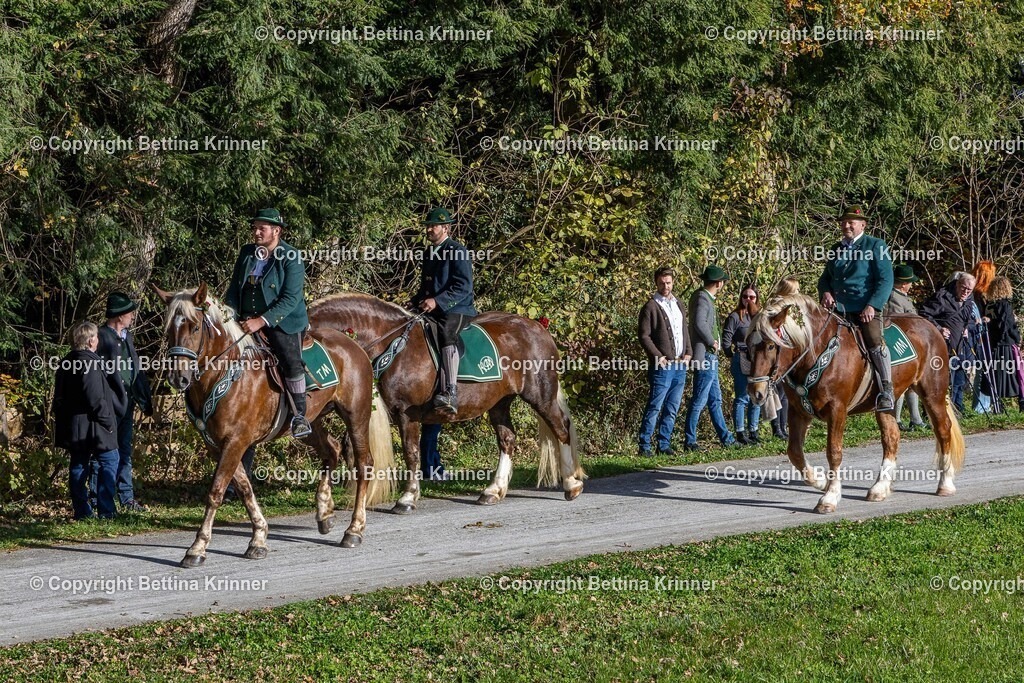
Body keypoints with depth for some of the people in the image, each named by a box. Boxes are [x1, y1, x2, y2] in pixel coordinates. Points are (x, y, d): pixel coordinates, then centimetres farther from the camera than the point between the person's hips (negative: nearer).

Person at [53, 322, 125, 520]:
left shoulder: (66, 363, 11)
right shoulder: (90, 364, -18)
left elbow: (59, 397, 17)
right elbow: (96, 399, -22)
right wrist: (108, 421, -12)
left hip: (72, 427, 9)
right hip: (92, 427, -9)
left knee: (78, 466, 10)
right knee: (109, 461, 1)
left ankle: (81, 510, 12)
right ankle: (105, 509, -3)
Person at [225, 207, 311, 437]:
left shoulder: (292, 259, -10)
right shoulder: (247, 253, 9)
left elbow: (291, 299, -17)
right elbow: (234, 289, 15)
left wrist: (261, 321, -26)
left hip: (282, 321, -6)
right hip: (247, 320, 6)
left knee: (291, 362, -25)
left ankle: (300, 416, -15)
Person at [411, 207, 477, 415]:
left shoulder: (458, 251, -7)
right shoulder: (429, 253, 20)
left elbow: (464, 287, -17)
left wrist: (437, 301, -26)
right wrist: (416, 302, 7)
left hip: (457, 310, -10)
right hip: (432, 311, 10)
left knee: (446, 333, -38)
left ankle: (450, 393, -50)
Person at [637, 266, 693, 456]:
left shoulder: (678, 305, 17)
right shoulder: (651, 307, -5)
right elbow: (643, 335, -9)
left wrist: (688, 352, 8)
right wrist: (657, 356, -16)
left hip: (680, 365, 7)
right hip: (662, 366, -7)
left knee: (672, 409, 9)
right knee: (655, 407, -8)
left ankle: (664, 445, 14)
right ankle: (644, 446, -5)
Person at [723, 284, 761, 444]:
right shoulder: (735, 317, -6)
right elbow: (726, 340, -7)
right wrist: (732, 355, -4)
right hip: (742, 363, -6)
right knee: (742, 399, -3)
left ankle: (753, 432, 20)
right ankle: (740, 433, 2)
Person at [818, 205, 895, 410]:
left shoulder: (876, 246, 3)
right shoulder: (836, 249, 20)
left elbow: (885, 280, -5)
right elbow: (825, 278, 28)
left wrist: (872, 306, -17)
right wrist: (825, 293, 3)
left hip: (866, 307, -6)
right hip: (838, 308, 6)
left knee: (874, 341, -26)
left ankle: (886, 391, -26)